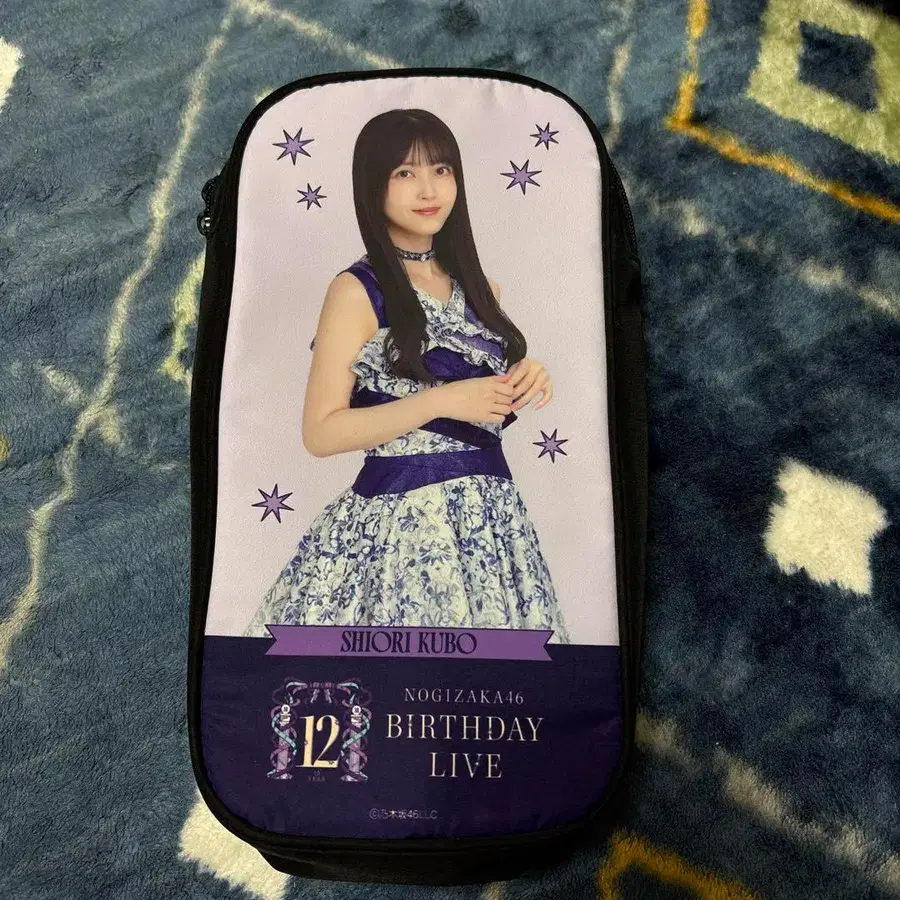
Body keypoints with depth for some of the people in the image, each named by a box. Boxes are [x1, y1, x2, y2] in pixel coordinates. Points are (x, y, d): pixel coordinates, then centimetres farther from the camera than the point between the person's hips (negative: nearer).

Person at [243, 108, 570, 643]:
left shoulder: (474, 283, 10)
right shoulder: (359, 290, -7)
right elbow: (320, 433, -12)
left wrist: (522, 382, -2)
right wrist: (443, 400, -19)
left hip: (491, 512, 6)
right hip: (401, 519, -6)